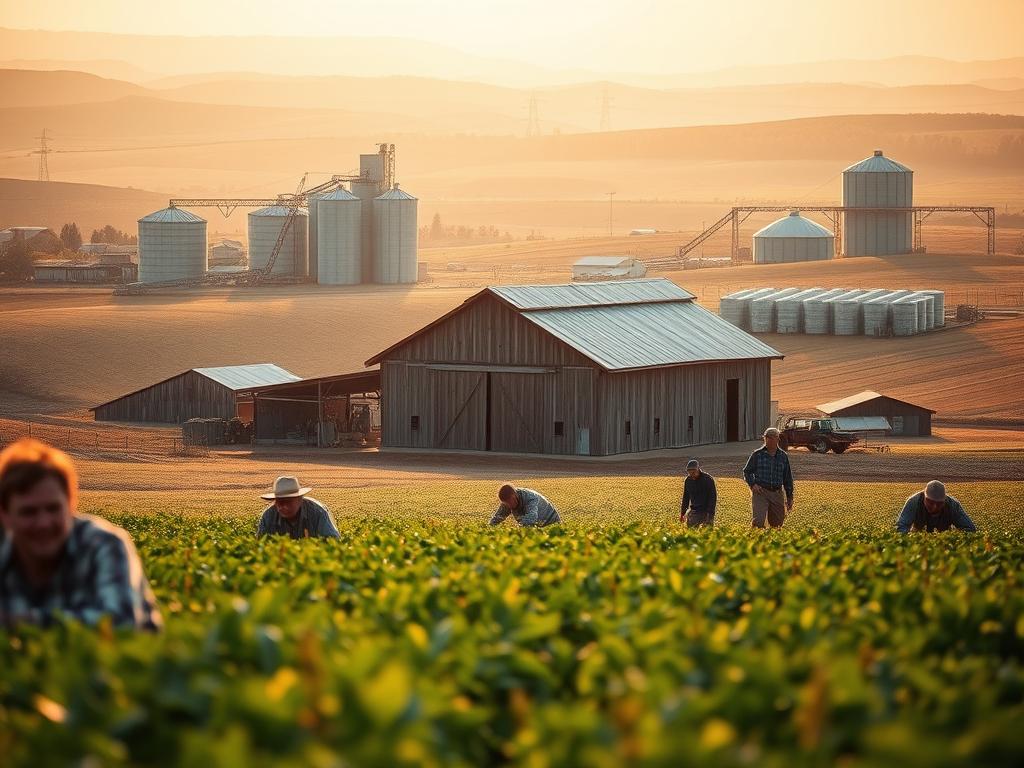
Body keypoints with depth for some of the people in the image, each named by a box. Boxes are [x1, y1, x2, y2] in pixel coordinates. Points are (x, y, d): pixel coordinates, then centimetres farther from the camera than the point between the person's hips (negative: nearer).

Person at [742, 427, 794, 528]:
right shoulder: (757, 454, 3)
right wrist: (752, 484, -8)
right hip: (760, 492, -3)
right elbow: (747, 471, 10)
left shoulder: (783, 456, 11)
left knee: (777, 523, 8)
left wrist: (789, 497, 14)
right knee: (758, 521, -18)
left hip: (776, 494, 3)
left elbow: (788, 478, 16)